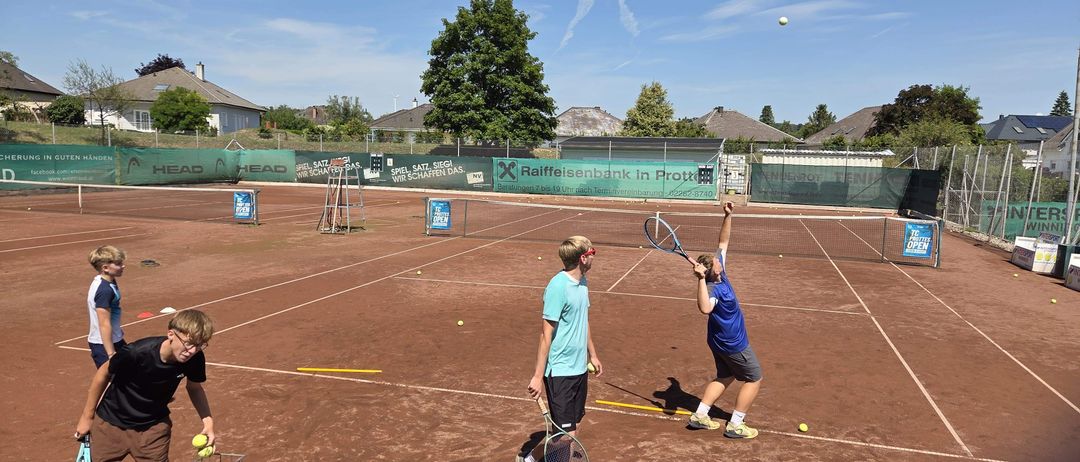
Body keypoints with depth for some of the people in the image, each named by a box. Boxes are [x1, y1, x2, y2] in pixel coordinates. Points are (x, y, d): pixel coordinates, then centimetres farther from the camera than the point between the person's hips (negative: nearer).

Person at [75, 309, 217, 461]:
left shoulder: (195, 358, -25)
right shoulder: (137, 353, -34)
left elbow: (195, 388, -3)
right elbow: (103, 374, -13)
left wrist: (208, 419, -18)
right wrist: (87, 416, -1)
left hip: (154, 427, 2)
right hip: (112, 423, -2)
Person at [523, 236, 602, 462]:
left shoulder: (582, 282, 7)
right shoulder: (558, 287, -19)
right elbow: (546, 333, -18)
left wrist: (592, 354, 25)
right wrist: (538, 376, -17)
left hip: (580, 368, 8)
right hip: (560, 372, -8)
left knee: (574, 425, 14)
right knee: (566, 434, -2)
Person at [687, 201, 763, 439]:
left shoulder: (719, 271, -10)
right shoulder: (714, 288, -34)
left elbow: (723, 241, 1)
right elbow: (705, 308, -57)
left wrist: (728, 216, -7)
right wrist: (701, 278, -60)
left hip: (722, 341, 9)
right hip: (734, 343, -9)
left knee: (724, 377, 22)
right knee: (754, 379, 8)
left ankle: (700, 415, 20)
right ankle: (735, 425, 13)